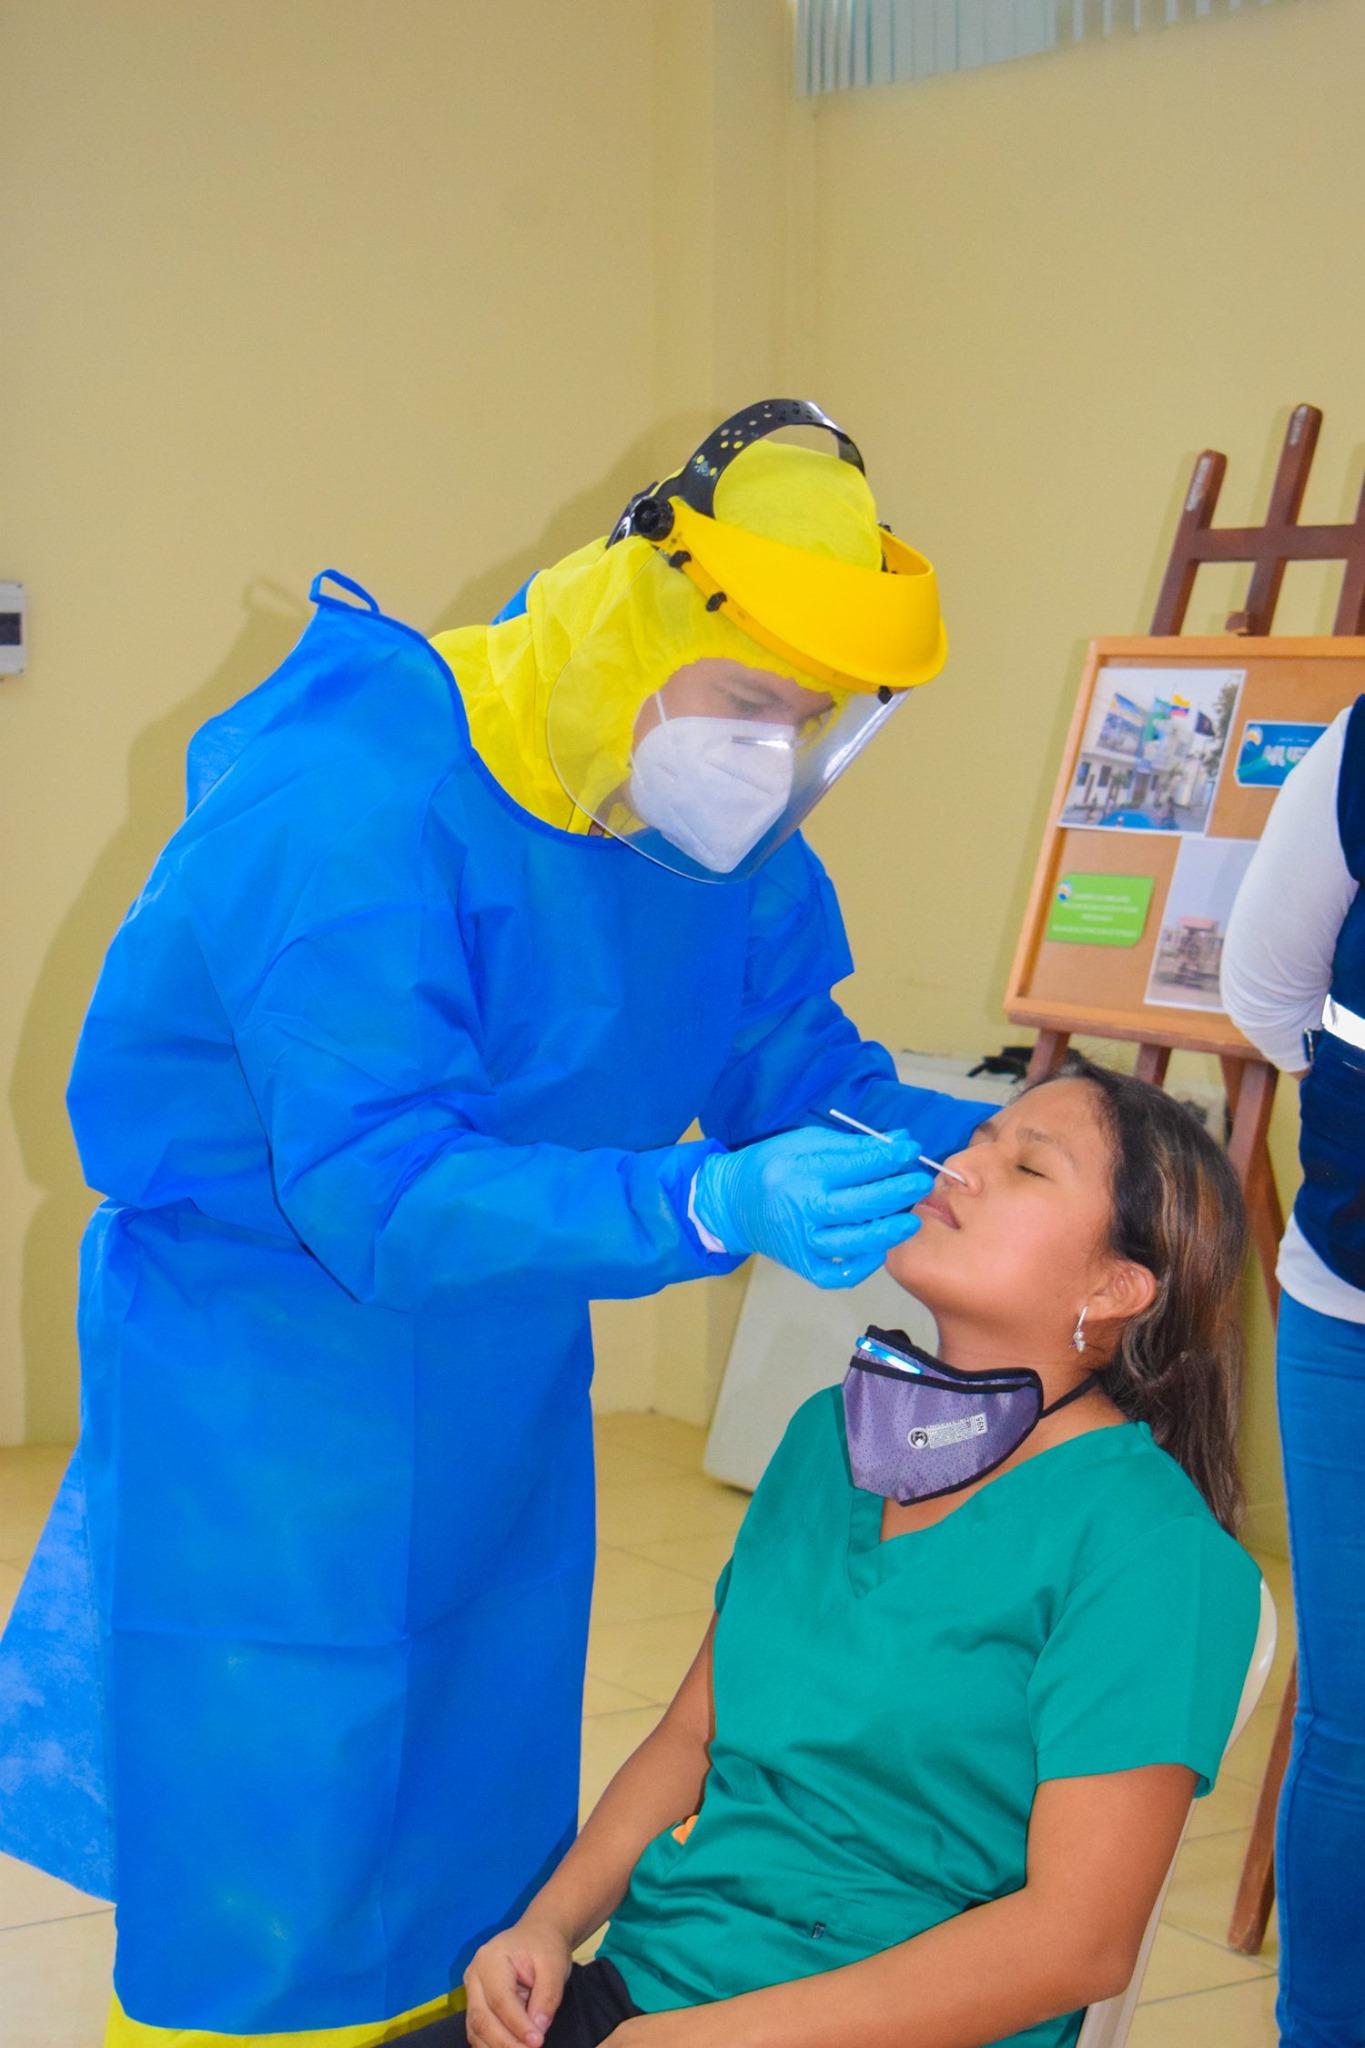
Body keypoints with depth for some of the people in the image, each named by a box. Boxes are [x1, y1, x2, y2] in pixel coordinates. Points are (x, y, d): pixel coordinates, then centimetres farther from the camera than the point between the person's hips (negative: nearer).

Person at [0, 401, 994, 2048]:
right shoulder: (350, 806, -28)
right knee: (272, 1902, -1)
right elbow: (378, 1194, -33)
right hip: (267, 1384, -7)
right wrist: (718, 1207, -43)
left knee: (480, 1849, 18)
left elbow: (805, 1078, 3)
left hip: (504, 1385, 7)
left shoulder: (724, 828, -4)